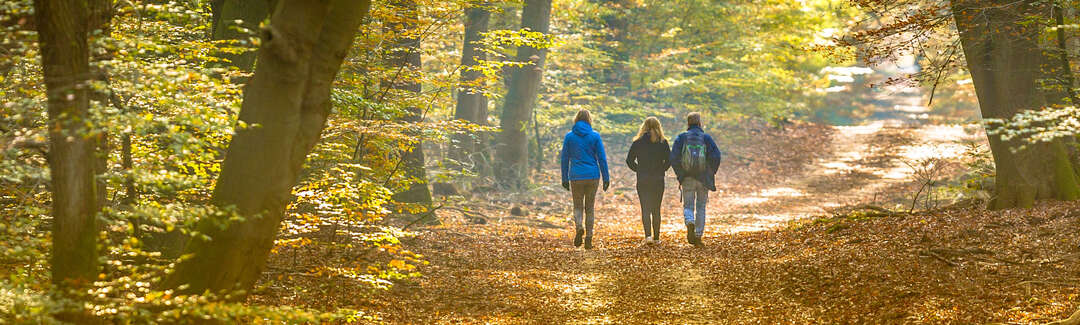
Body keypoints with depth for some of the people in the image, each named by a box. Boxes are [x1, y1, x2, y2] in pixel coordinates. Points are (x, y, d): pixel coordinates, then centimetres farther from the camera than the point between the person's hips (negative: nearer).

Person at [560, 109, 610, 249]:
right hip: (593, 175, 0)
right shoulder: (595, 136, -1)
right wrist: (606, 178, 4)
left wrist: (565, 179, 10)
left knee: (578, 206, 11)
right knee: (590, 207, 10)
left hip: (576, 176, 0)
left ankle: (578, 227, -18)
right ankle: (588, 238, 6)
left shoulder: (569, 137, 1)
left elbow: (564, 159, 3)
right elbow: (602, 158, -1)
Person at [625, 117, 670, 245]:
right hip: (658, 181, 1)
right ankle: (656, 238, 12)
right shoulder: (663, 143, -2)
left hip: (642, 181, -1)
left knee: (645, 209, 0)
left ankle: (648, 235, -18)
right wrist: (661, 170, 7)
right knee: (656, 210, 10)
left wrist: (638, 170, 9)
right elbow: (669, 160, -6)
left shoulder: (638, 142, -1)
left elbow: (629, 160, -2)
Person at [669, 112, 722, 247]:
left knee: (688, 206, 7)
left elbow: (673, 158, -7)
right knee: (701, 207, 12)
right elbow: (716, 156, -10)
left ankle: (690, 223, -24)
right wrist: (712, 173, 4)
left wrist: (679, 173, 4)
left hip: (687, 179, 0)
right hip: (703, 179, 0)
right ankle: (698, 236, 11)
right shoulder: (706, 138, 0)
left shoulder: (681, 138, 1)